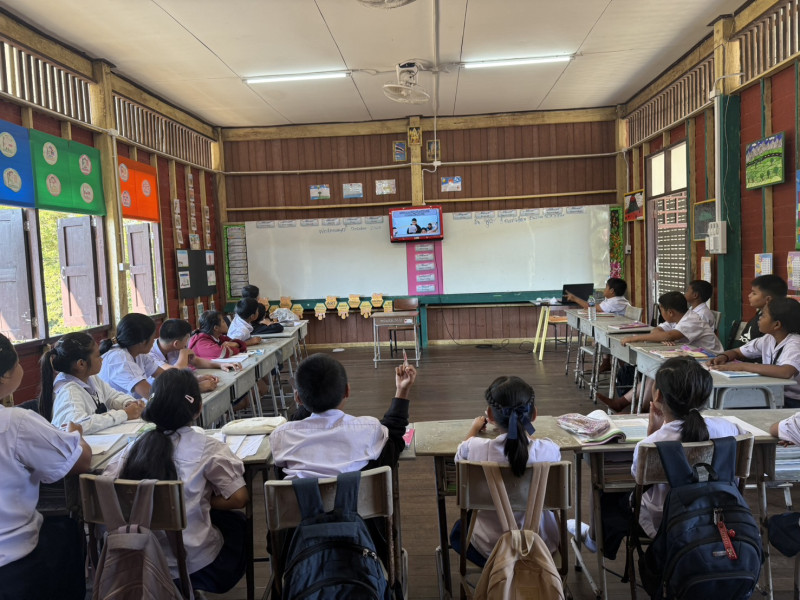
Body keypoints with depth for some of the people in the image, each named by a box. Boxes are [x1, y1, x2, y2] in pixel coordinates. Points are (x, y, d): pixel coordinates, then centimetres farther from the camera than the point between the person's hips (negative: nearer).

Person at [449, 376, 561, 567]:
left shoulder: (476, 448, -23)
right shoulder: (550, 451, -22)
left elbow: (460, 455, 2)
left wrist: (474, 428, 21)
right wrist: (522, 429, 19)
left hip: (490, 547, -1)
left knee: (458, 530, 31)